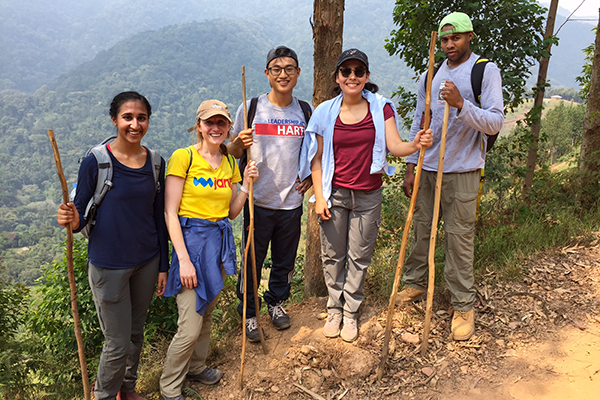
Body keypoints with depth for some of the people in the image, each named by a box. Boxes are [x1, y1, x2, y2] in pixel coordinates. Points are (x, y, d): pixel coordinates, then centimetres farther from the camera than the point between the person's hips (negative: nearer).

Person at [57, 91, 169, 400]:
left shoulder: (155, 163, 0)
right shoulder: (95, 162, -13)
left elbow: (159, 217, 7)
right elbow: (80, 215, -6)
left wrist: (163, 265, 9)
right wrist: (72, 221, -31)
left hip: (146, 262, 4)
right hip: (109, 265, -4)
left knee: (136, 332, 19)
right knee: (118, 343, 3)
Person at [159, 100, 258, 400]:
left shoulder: (230, 162, 9)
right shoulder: (183, 157, -10)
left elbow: (231, 212, 12)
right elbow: (170, 213, -12)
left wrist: (247, 183, -3)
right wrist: (184, 259, -17)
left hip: (220, 241, 6)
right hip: (191, 240, -6)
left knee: (206, 313, 19)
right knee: (190, 328, -3)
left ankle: (196, 366, 42)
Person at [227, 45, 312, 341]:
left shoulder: (305, 111, 3)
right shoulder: (251, 108, -4)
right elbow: (232, 153, 1)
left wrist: (311, 176, 2)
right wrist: (238, 143, -22)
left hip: (292, 202, 2)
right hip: (258, 200, -2)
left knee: (285, 260, 16)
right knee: (252, 260, 8)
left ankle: (277, 301, 41)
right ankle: (248, 313, 28)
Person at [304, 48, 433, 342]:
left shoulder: (381, 108, -2)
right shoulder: (325, 112, -2)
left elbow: (395, 146, -10)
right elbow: (317, 159, 0)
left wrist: (415, 145, -32)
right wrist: (319, 196, -5)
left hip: (368, 196, 0)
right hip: (335, 194, 0)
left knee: (359, 257, 9)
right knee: (333, 255, 10)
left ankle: (351, 312, 27)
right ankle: (334, 309, 30)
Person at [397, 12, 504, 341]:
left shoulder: (486, 71, -2)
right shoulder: (430, 75, 12)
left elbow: (495, 122, -11)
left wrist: (461, 104, -27)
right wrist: (411, 167, 9)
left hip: (462, 171, -4)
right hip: (427, 168, 5)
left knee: (459, 237, -1)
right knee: (420, 229, 12)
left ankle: (464, 305, 13)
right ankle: (415, 283, 31)